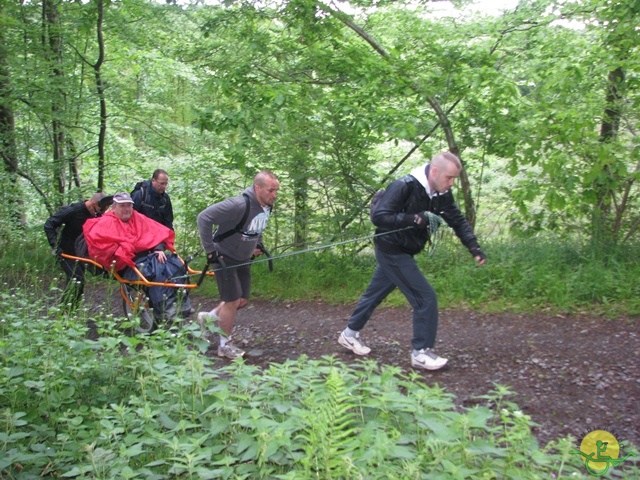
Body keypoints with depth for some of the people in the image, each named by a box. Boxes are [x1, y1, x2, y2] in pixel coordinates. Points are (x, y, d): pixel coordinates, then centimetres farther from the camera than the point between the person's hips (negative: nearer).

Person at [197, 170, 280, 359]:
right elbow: (204, 217, -31)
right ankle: (225, 345, 15)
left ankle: (208, 318, 33)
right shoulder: (239, 205, -31)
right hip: (225, 258, -8)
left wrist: (258, 244, 8)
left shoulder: (267, 206, -5)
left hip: (243, 260, 8)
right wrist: (210, 250, -26)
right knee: (233, 301, -5)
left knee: (243, 301, 11)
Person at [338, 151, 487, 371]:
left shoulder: (442, 194, -1)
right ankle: (421, 352, 2)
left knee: (374, 293, 20)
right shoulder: (404, 187, -25)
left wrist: (474, 248, -7)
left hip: (404, 252, 8)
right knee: (426, 297, -10)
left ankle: (350, 334, 36)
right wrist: (413, 219, -33)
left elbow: (458, 221, 5)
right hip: (392, 251, -8)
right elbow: (378, 216, -27)